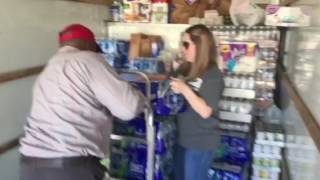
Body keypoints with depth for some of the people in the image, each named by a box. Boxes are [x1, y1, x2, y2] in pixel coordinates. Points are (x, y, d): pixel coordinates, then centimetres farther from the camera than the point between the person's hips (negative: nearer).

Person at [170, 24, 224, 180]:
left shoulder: (213, 75, -18)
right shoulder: (186, 69, 4)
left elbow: (205, 111, -23)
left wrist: (185, 89, -27)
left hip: (201, 142, -8)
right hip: (183, 137, 8)